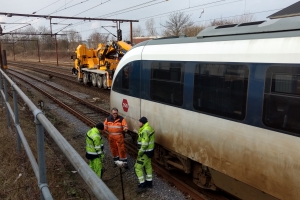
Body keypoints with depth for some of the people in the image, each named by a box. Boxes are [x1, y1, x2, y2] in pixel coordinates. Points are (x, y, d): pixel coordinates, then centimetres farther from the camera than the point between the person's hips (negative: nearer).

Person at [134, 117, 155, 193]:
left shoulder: (145, 131, -25)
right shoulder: (149, 128, 8)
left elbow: (144, 144, -27)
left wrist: (139, 153, -19)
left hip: (145, 152, -11)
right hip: (149, 151, 11)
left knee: (138, 167, -2)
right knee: (148, 166, 19)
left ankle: (142, 185, 3)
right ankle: (149, 182, 31)